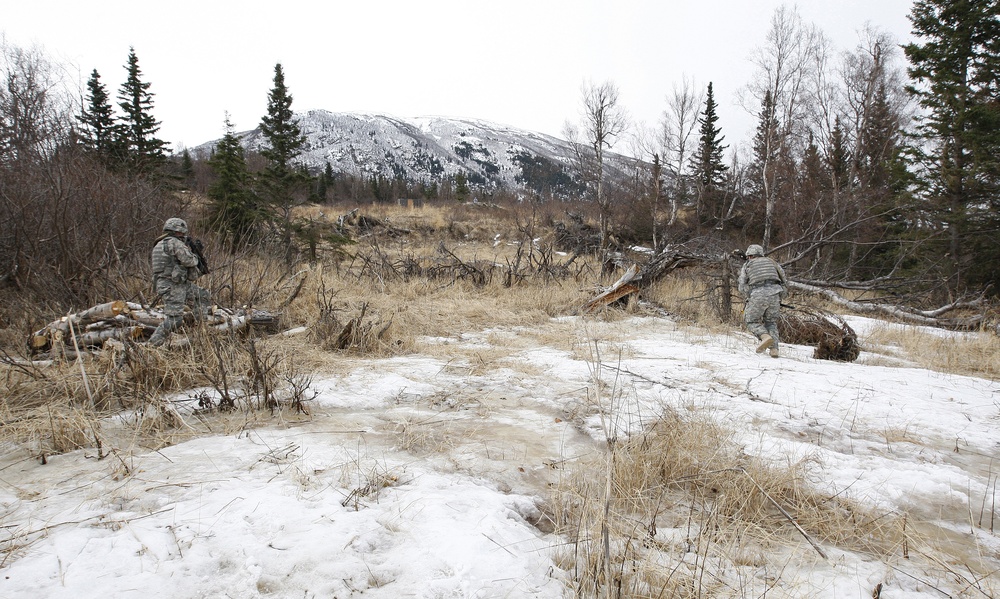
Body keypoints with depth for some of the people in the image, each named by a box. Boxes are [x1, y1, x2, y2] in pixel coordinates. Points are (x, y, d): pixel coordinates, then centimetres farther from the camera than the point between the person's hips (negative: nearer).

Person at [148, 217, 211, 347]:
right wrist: (194, 256, 4)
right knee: (174, 319, -12)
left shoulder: (160, 244, 19)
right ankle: (154, 343, -8)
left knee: (203, 295, 17)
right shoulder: (175, 243, -13)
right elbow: (189, 261, -17)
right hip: (172, 286, -10)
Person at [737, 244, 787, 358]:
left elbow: (742, 288, 11)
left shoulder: (747, 265, 20)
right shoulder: (771, 262, 26)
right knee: (771, 322, 18)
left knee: (752, 321, 13)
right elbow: (785, 282, 21)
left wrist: (749, 298, 26)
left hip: (758, 295, -3)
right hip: (774, 293, 3)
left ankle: (765, 337, -14)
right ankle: (774, 349, 3)